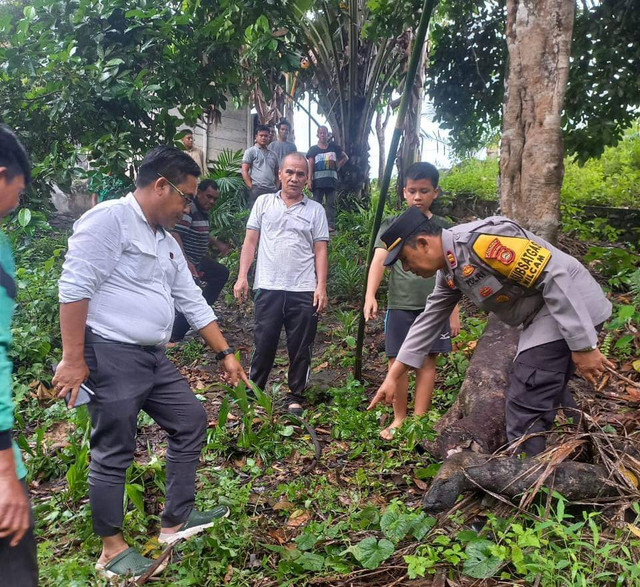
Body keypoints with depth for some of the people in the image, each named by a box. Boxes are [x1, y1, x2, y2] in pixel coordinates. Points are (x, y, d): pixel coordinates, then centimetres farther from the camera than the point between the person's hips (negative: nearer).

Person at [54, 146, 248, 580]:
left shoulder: (166, 240, 16)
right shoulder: (109, 219, -11)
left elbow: (193, 302, 18)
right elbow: (74, 287, -18)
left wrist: (225, 354, 18)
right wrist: (73, 359, -20)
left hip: (153, 357, 9)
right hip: (111, 354, -9)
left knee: (191, 421, 13)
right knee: (115, 452, 2)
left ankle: (177, 519, 25)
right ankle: (112, 548, 21)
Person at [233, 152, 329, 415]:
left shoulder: (315, 210, 8)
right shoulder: (264, 202, 10)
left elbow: (320, 251, 5)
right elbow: (251, 241, 7)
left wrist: (321, 287, -4)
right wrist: (242, 277, -2)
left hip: (304, 291, 0)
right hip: (268, 288, 0)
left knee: (300, 348, 7)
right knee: (263, 345, 5)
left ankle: (296, 398, 20)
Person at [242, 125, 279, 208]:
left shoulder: (273, 154, 21)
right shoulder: (251, 151, 6)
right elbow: (244, 171, 0)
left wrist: (276, 187, 10)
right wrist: (251, 187, -9)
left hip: (272, 190, 5)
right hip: (257, 189, -4)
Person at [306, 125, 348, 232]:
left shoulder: (334, 147, 11)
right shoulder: (313, 149, 7)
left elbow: (345, 157, 21)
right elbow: (310, 165, -1)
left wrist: (338, 166, 6)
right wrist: (309, 179, -11)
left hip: (331, 179, 1)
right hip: (318, 180, -1)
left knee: (331, 203, 1)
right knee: (316, 203, -1)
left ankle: (331, 225, 2)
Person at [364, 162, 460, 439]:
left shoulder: (444, 229, 9)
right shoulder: (391, 226, 5)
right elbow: (379, 260, -8)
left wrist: (454, 312, 7)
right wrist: (370, 295, -24)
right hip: (400, 305, 0)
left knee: (427, 362, 4)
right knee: (397, 362, 2)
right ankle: (399, 418, 18)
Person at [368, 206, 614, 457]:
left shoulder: (480, 238, -25)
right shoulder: (449, 269, 6)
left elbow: (554, 277, -25)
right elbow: (429, 321, 13)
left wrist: (583, 347, -22)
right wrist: (393, 377, 13)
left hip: (568, 309, -10)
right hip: (540, 318, 10)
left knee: (524, 410, -10)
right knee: (546, 395, 23)